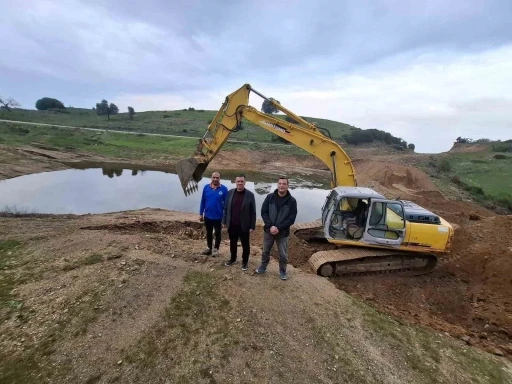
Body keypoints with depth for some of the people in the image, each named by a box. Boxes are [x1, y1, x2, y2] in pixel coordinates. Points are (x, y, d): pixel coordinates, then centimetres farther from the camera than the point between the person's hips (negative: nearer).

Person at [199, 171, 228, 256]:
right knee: (208, 233, 19)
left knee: (217, 233, 13)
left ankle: (216, 249, 31)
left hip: (218, 217, -3)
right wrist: (201, 214, 4)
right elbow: (203, 201, 2)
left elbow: (226, 203, -7)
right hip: (207, 216, 3)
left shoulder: (224, 189, -12)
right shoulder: (206, 187, -5)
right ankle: (209, 248, 37)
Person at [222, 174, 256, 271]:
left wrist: (252, 226, -8)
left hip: (244, 226, -3)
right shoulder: (230, 192, -1)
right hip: (231, 225, 3)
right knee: (232, 243, 20)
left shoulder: (250, 195, -11)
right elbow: (226, 208, 6)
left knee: (245, 245, 12)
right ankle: (233, 259, 41)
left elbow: (253, 212, -8)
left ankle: (245, 261, 33)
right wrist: (224, 221, 5)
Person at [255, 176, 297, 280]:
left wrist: (279, 228, -18)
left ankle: (282, 271, 33)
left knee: (283, 255, 10)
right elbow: (263, 212, -5)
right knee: (265, 251, 18)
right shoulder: (270, 197, -4)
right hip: (268, 230, 2)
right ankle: (263, 266, 41)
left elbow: (292, 218, -10)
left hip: (283, 232, -1)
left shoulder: (292, 200, -7)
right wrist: (270, 226, -17)